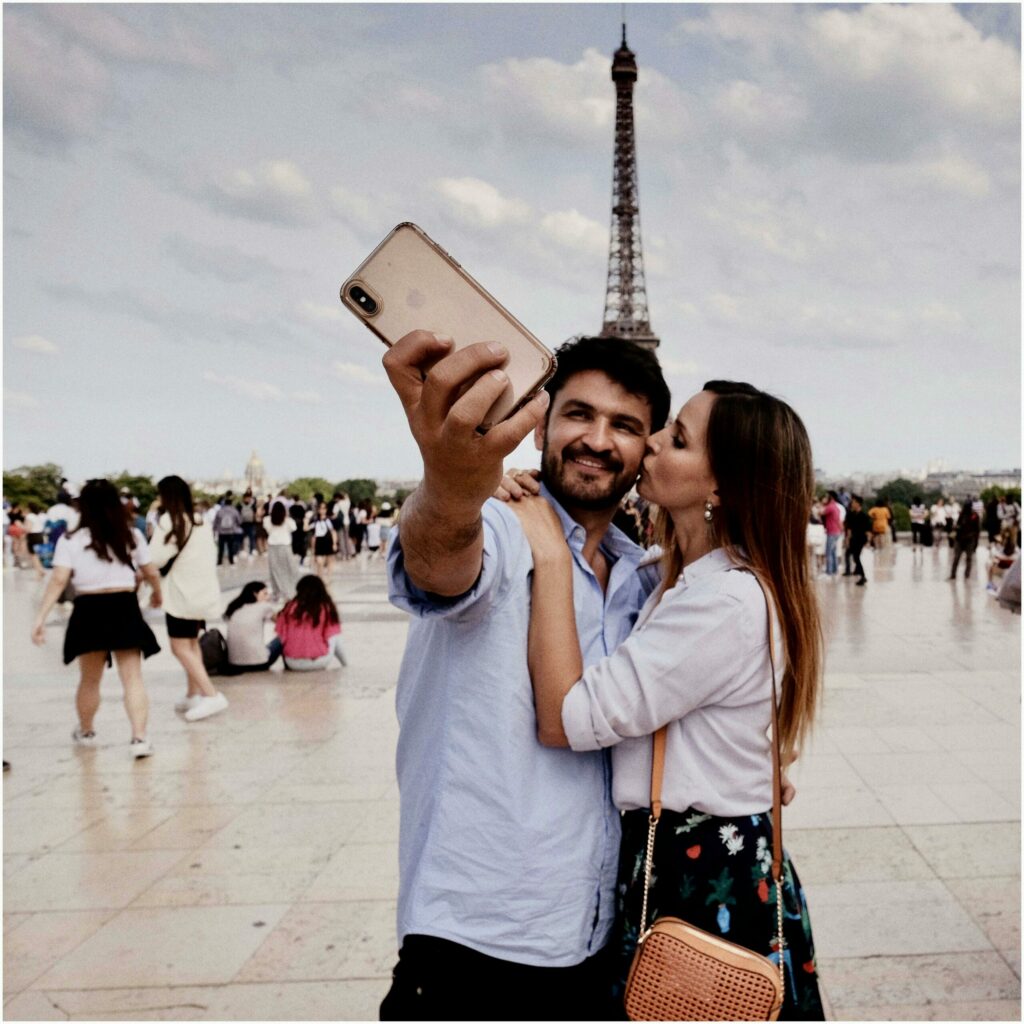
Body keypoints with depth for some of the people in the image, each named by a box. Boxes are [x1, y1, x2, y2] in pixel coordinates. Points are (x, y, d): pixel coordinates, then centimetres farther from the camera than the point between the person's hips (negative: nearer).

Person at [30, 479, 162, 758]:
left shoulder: (71, 540, -3)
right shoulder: (131, 536, 5)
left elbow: (58, 581, -11)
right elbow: (152, 572, 12)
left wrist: (40, 617, -11)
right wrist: (157, 593, 32)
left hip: (90, 612, 0)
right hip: (125, 609, 0)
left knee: (89, 680, 18)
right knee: (133, 678, 1)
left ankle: (86, 732, 37)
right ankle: (140, 738, -10)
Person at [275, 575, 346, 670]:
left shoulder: (290, 607, -2)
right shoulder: (327, 608, -6)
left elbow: (281, 637, -1)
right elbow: (333, 638, -4)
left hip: (293, 664, 2)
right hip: (320, 662, -2)